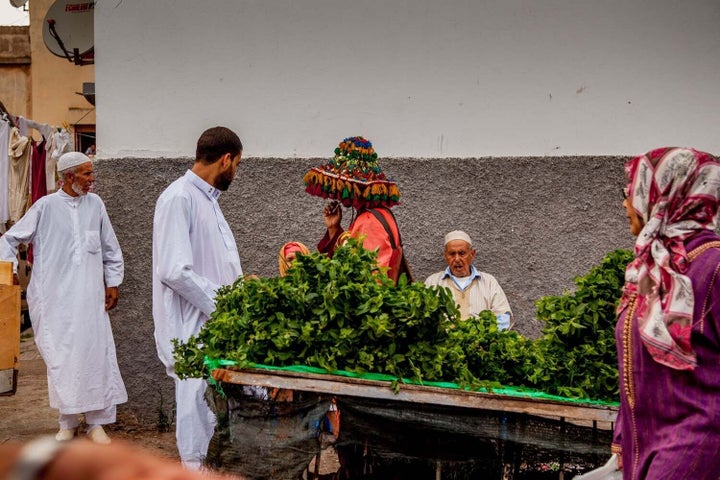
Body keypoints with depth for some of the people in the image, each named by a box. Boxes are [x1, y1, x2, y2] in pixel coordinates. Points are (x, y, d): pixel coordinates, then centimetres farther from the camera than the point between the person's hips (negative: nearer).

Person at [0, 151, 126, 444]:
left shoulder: (95, 204, 6)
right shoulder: (46, 206, -2)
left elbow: (110, 249, 15)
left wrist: (113, 283, 12)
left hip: (89, 297, 2)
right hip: (54, 298, -2)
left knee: (95, 354, -1)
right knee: (60, 357, 3)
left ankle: (96, 422, 10)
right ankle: (67, 422, 17)